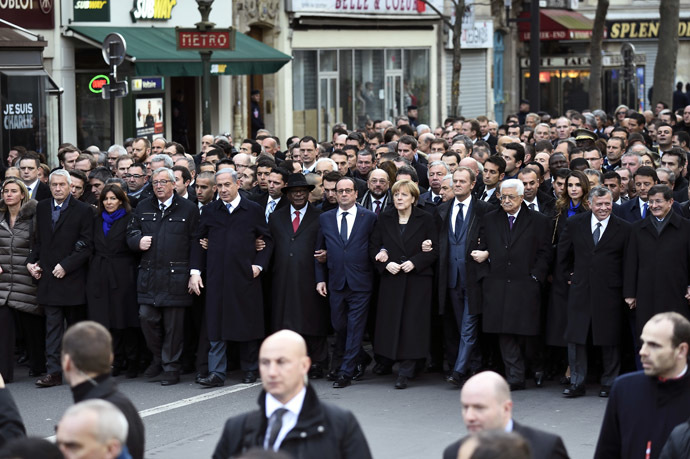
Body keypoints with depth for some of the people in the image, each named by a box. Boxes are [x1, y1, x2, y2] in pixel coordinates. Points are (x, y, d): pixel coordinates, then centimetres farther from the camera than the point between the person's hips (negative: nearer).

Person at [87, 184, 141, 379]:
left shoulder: (130, 219, -1)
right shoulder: (96, 221, 14)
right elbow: (91, 248, 17)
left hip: (123, 275, -4)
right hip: (100, 276, 4)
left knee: (126, 319, -3)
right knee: (107, 319, 2)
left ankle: (132, 363, 4)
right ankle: (116, 361, 9)